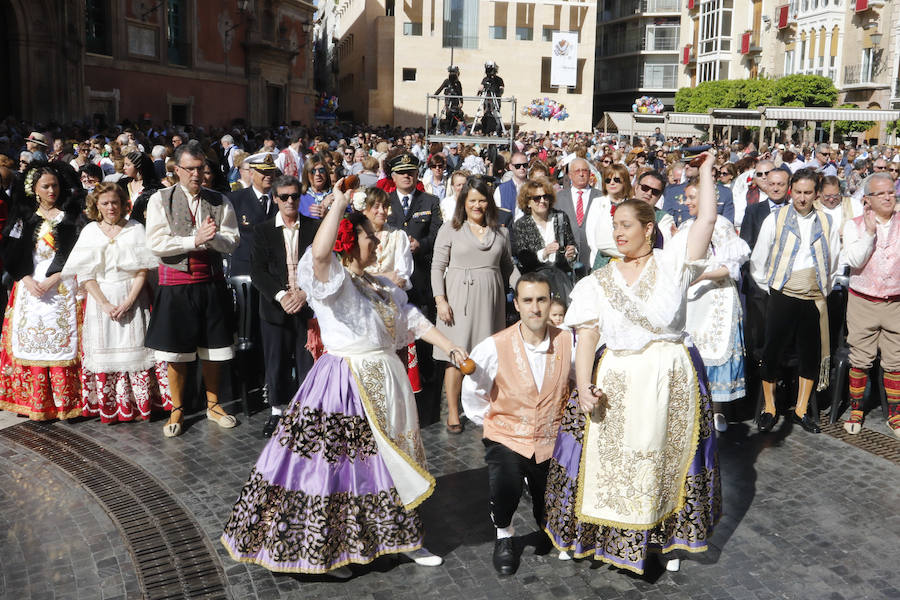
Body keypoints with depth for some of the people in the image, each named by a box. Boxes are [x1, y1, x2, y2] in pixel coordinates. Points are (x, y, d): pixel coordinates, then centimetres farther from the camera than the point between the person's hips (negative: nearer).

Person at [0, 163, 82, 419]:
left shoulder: (70, 214, 4)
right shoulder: (24, 216, 12)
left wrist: (51, 280, -12)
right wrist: (27, 279, -9)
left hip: (61, 287, -3)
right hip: (30, 285, 3)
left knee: (60, 340, -7)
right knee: (30, 338, 1)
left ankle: (64, 400, -1)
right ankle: (34, 400, 9)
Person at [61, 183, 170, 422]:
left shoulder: (135, 229, 3)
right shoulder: (90, 231, 7)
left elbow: (143, 270, -2)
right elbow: (85, 274, 1)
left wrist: (129, 300, -13)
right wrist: (104, 304, -11)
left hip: (132, 298, -1)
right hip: (101, 299, 1)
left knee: (135, 348, -4)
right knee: (104, 351, 1)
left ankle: (139, 405, 5)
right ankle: (109, 407, 9)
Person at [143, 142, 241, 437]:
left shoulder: (219, 201, 6)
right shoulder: (160, 199, -1)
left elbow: (232, 241, 1)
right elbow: (155, 243, -10)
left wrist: (213, 237, -19)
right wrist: (194, 240, -17)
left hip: (211, 282, 2)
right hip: (175, 284, -2)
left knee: (212, 349, 11)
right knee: (176, 351, 5)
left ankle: (213, 404, 27)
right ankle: (177, 410, 20)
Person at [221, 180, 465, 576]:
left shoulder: (381, 286, 15)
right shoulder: (332, 281, -12)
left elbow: (412, 320, 14)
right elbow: (320, 252, -34)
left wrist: (451, 348, 6)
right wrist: (340, 202, -26)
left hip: (384, 383, 8)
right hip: (346, 383, -8)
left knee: (388, 462, 17)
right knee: (338, 463, -1)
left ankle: (399, 537, 32)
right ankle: (327, 548, 17)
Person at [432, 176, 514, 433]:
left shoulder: (501, 233, 11)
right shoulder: (450, 229, 2)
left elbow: (507, 267, 18)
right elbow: (437, 267, -1)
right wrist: (440, 300, -10)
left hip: (490, 299, 3)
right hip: (458, 297, -3)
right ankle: (453, 413, 7)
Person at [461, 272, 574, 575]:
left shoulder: (568, 343, -10)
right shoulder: (494, 348, -16)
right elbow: (472, 393, -2)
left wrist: (567, 418, 8)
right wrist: (494, 422, 1)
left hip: (552, 441, 2)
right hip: (507, 439, -2)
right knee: (506, 491, -31)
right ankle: (503, 535, 3)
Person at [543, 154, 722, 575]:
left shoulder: (673, 263, 1)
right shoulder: (598, 282, 3)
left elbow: (706, 219, -9)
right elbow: (586, 337, -5)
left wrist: (706, 170, -4)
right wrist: (583, 386, -16)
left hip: (672, 378, 0)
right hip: (617, 382, 1)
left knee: (667, 462, 10)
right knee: (613, 464, 6)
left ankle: (668, 538, 28)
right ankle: (604, 534, 24)